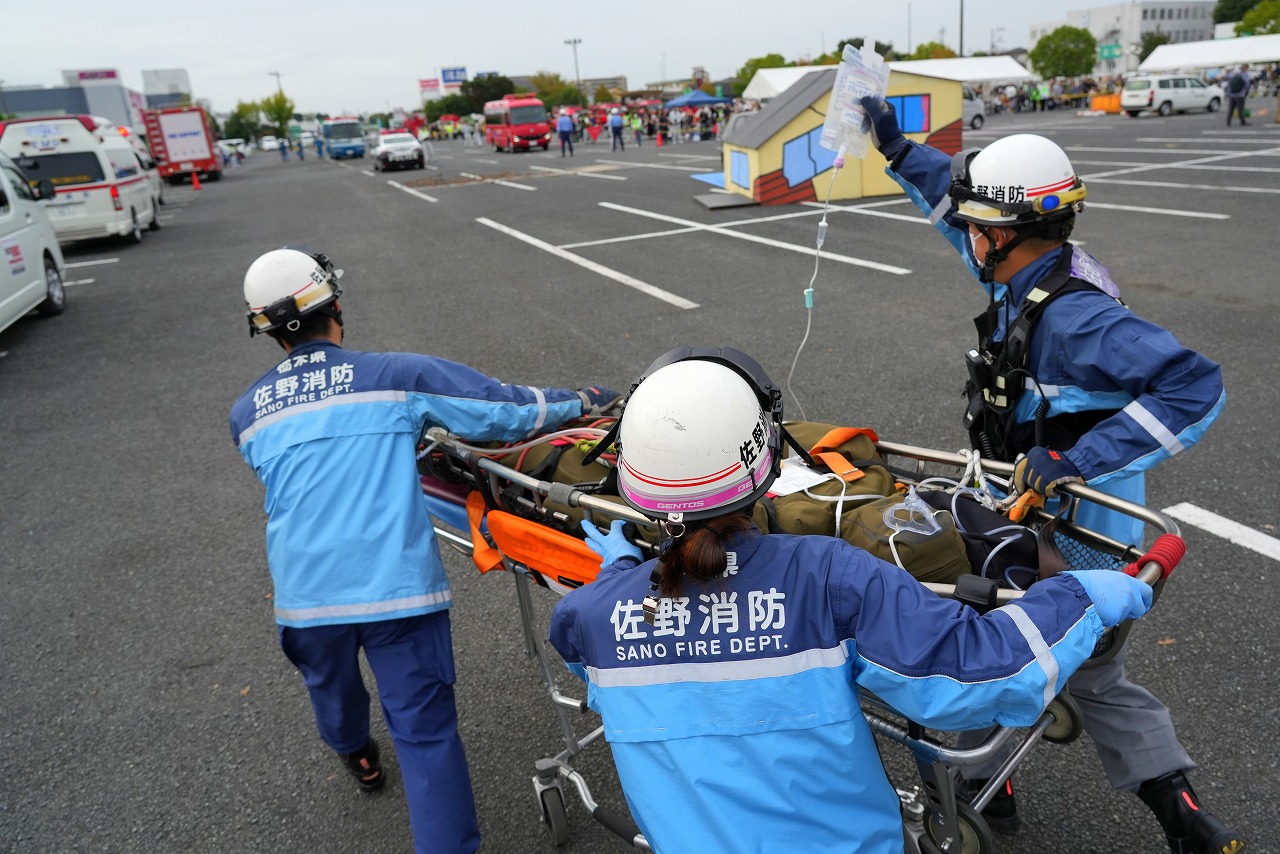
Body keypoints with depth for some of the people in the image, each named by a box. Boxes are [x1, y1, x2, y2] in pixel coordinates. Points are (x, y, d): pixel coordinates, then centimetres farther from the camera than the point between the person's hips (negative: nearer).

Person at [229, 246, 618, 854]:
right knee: (425, 731, 4)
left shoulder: (247, 416, 7)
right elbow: (503, 409, -3)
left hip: (304, 596, 5)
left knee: (329, 687, 33)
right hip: (396, 589, -4)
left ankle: (357, 757, 62)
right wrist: (582, 402, 13)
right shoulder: (397, 377, -4)